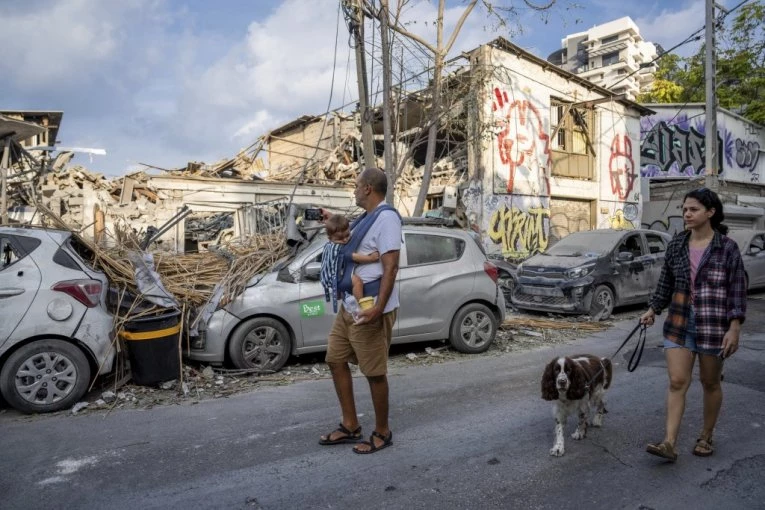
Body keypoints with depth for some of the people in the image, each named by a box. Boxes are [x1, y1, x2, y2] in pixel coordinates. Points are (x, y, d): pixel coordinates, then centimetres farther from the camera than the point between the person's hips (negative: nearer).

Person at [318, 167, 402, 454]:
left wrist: (379, 308, -30)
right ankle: (350, 426, 26)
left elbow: (390, 267, -23)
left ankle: (382, 433, 20)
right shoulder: (367, 218, 16)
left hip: (370, 310, -10)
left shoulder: (387, 218, -15)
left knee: (374, 373, 2)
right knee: (336, 360, 14)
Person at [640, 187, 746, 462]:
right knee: (677, 382, -1)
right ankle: (669, 442, -1)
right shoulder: (676, 244, 4)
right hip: (679, 324, 3)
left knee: (710, 383, 12)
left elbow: (738, 290, -7)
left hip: (714, 326, -3)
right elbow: (665, 282, 12)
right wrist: (653, 310, 6)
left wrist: (734, 328, -13)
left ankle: (706, 437, 30)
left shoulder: (727, 247, -7)